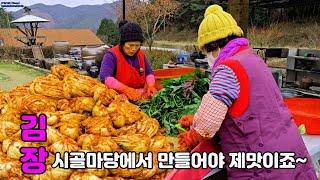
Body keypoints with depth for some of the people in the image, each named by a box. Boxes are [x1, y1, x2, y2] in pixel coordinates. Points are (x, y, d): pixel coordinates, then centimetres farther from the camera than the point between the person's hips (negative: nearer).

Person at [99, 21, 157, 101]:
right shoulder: (112, 55, -6)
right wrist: (126, 89, -29)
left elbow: (149, 73, 20)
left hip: (140, 97, 5)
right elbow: (105, 78, -20)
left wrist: (150, 85, -2)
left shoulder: (141, 54, 13)